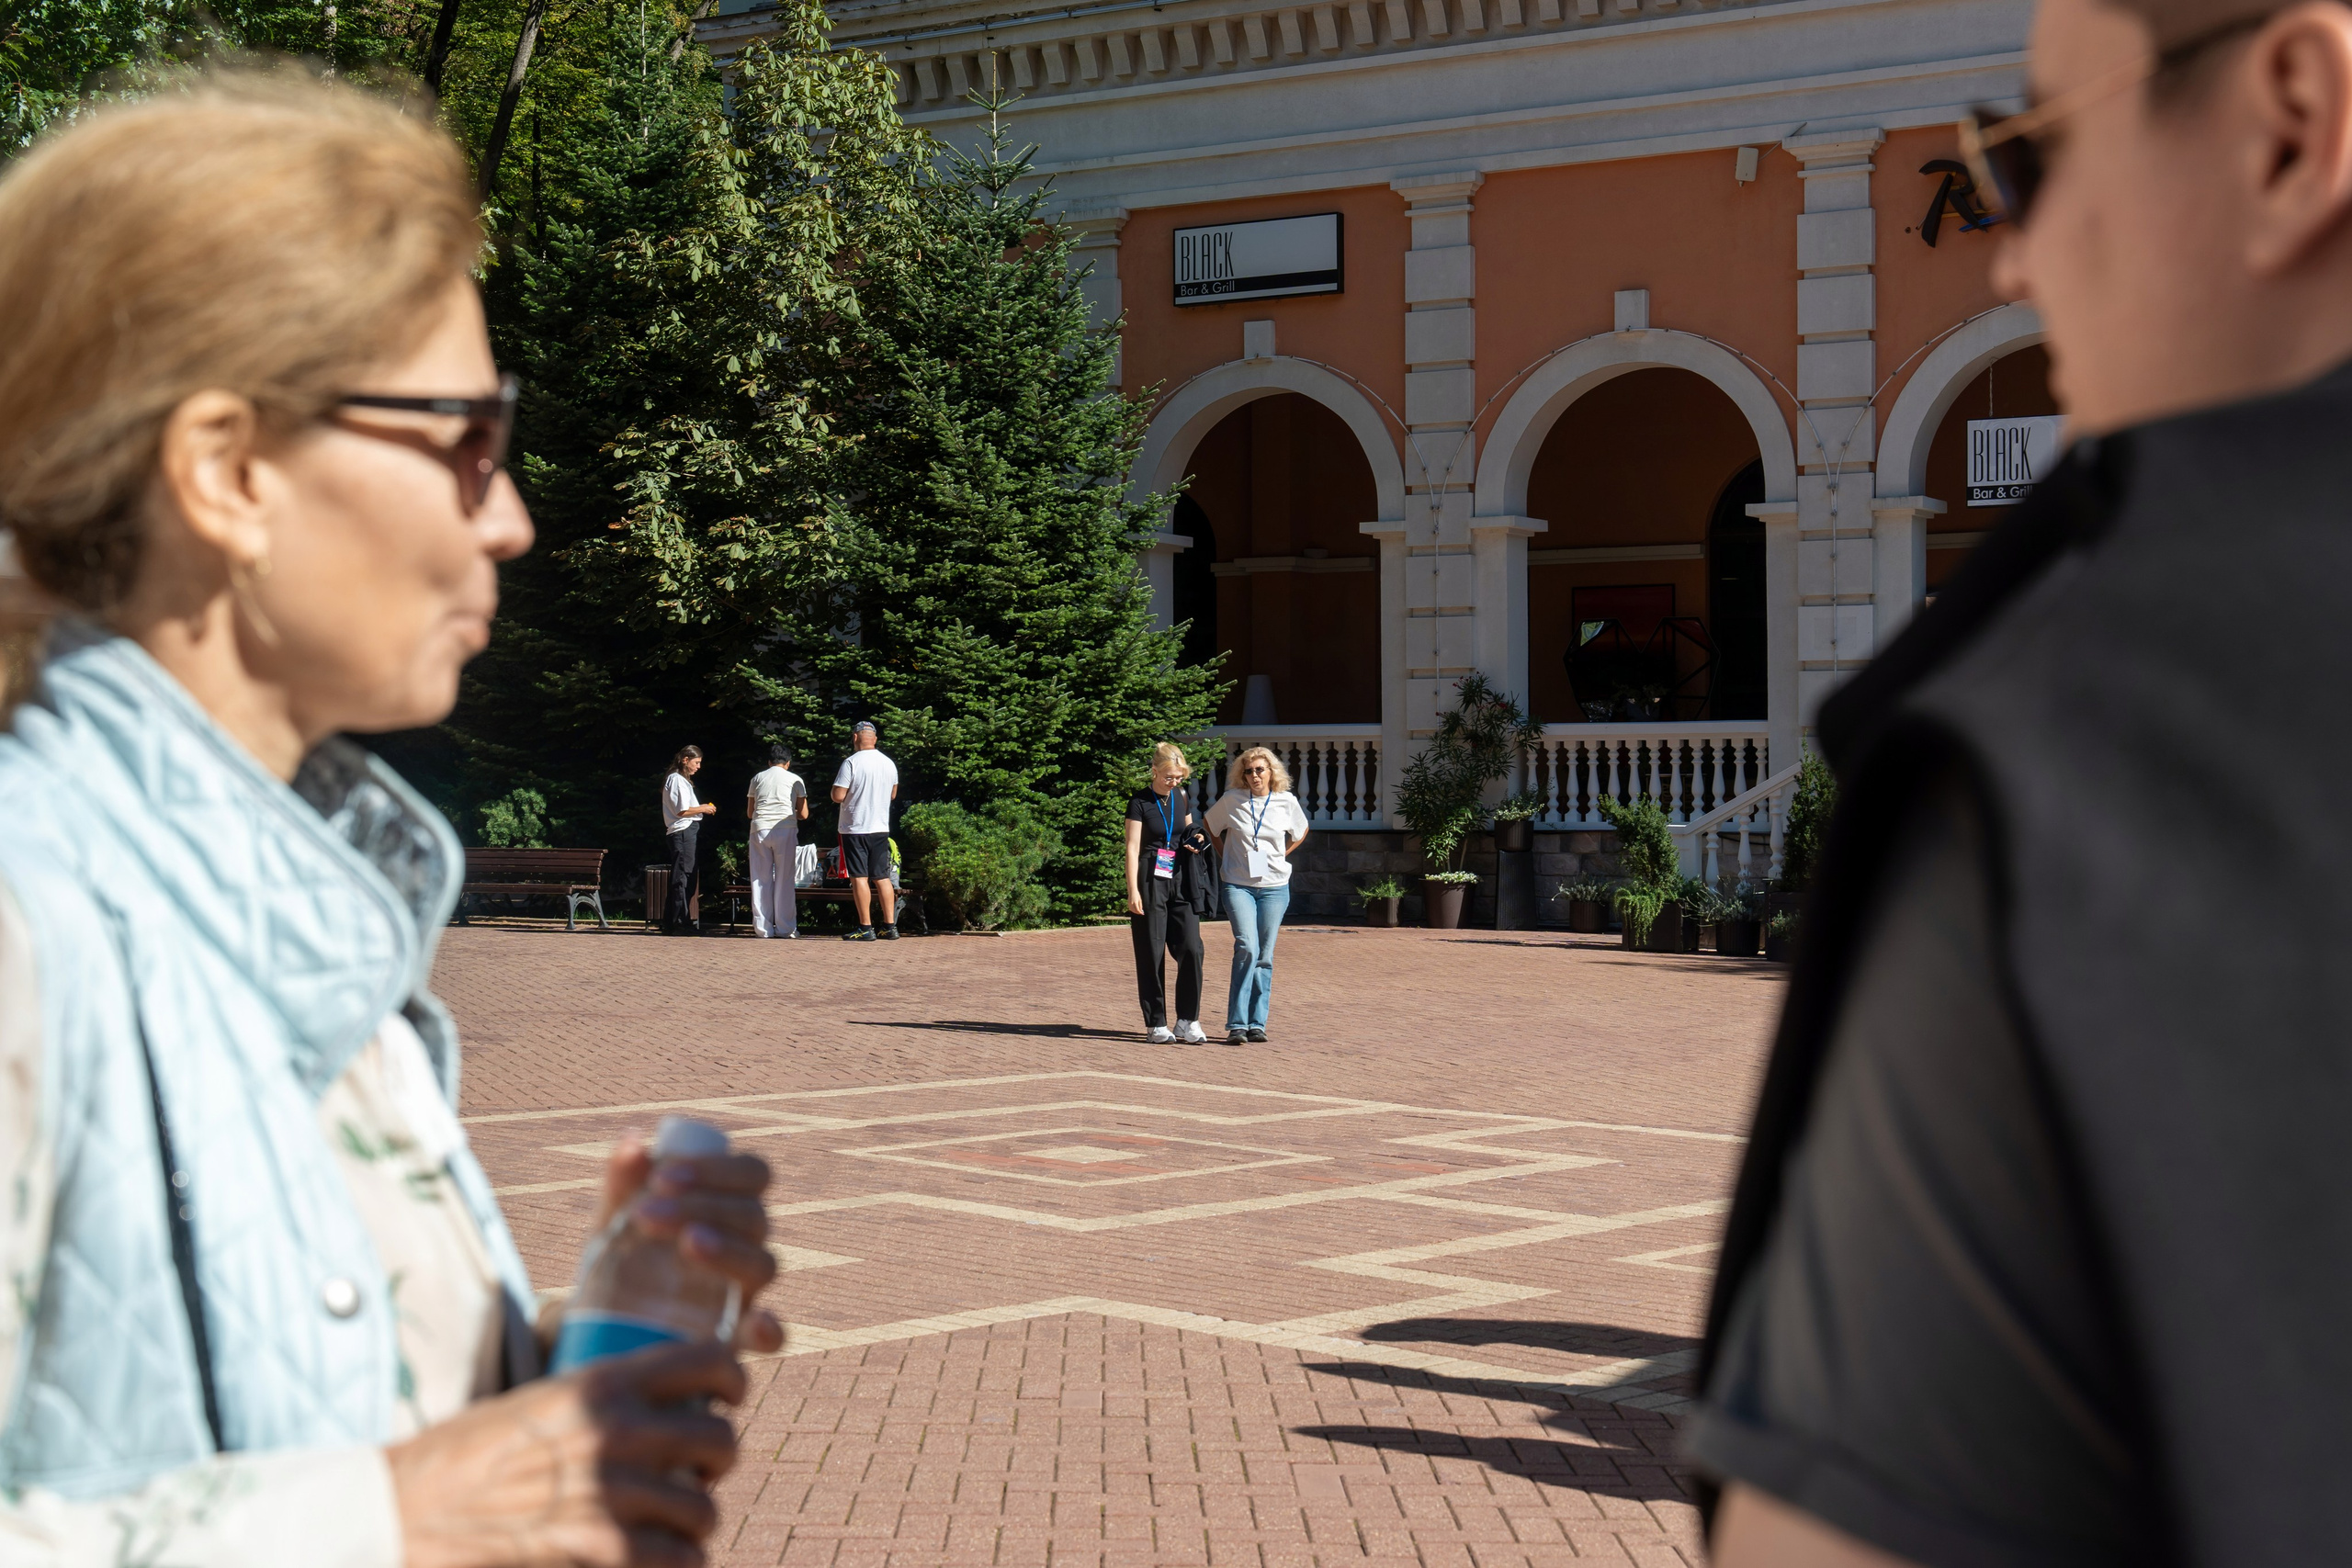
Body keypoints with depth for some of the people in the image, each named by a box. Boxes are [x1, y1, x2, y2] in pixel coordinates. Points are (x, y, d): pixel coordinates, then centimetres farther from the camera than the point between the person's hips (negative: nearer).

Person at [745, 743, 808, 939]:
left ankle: (762, 928, 4)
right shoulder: (794, 780, 8)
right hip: (785, 830, -2)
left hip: (759, 830, 2)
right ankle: (785, 928, 1)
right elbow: (803, 814, 7)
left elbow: (749, 812, 16)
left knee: (761, 880, 5)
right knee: (784, 880, 2)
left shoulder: (757, 778, 14)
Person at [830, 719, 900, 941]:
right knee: (882, 877, 10)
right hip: (881, 829, 5)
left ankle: (865, 928, -5)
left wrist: (835, 787, 6)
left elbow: (838, 796, -15)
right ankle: (890, 926, 9)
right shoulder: (889, 764, 6)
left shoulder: (852, 762, -13)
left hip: (855, 828, -5)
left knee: (859, 877, -3)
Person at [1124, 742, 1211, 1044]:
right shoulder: (1141, 802, -5)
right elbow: (1133, 848, -8)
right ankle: (1156, 1025, 5)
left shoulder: (1182, 798, 11)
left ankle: (1187, 1021, 3)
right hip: (1151, 881, -5)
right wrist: (1133, 891, -14)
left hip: (1180, 881, 5)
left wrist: (1195, 838, 2)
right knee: (1152, 954, -1)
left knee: (1191, 948, -4)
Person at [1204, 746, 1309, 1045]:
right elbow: (1209, 825, 17)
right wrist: (1225, 856, 11)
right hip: (1238, 886, -2)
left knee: (1264, 957, 3)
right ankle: (1236, 1024, -16)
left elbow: (1301, 832, 22)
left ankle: (1257, 1024, 10)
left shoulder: (1287, 802, 3)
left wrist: (1280, 855, 11)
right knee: (1247, 948, -17)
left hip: (1274, 887, 2)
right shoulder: (1231, 800, -1)